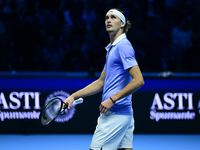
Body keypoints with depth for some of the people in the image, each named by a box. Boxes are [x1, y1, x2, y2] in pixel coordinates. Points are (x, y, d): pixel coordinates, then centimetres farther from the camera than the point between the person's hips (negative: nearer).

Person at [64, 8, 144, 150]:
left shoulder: (123, 46, -11)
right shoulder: (112, 49, 20)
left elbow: (138, 80, -20)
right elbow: (101, 82, 26)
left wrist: (112, 100, -20)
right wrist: (74, 96, 19)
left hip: (115, 113, -9)